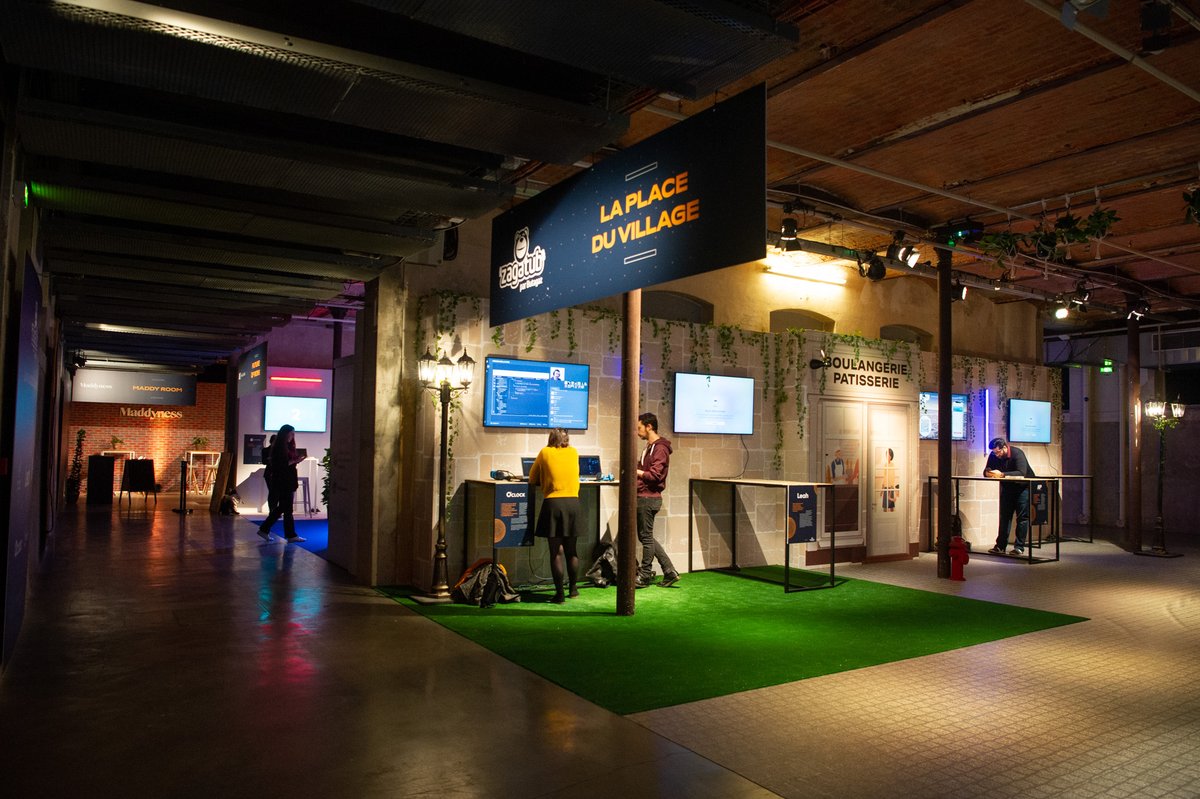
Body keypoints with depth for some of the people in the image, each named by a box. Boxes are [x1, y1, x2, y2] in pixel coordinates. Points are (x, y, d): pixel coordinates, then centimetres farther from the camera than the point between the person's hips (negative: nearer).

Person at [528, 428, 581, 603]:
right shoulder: (574, 452, 12)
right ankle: (573, 588, 29)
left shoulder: (545, 452, 5)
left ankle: (560, 594, 1)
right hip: (573, 502, 3)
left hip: (553, 503, -3)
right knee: (571, 550, 17)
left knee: (556, 551, 1)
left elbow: (532, 479, 11)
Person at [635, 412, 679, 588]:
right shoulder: (649, 447, 18)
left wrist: (636, 471, -13)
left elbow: (655, 475, -21)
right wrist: (636, 469, 5)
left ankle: (645, 576, 11)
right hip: (643, 497, 10)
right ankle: (669, 572, 18)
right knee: (645, 536, 14)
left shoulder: (660, 448, -14)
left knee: (646, 536, 0)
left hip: (649, 498, -10)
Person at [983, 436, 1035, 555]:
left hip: (1023, 486, -5)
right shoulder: (993, 456, -9)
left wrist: (1002, 474, -42)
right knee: (1004, 516, 5)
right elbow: (986, 472, -4)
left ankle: (1019, 547, -2)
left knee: (1022, 517, -6)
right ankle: (1000, 546, 7)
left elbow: (1022, 473, -36)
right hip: (1007, 487, 5)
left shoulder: (1017, 453, -25)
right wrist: (989, 472, -29)